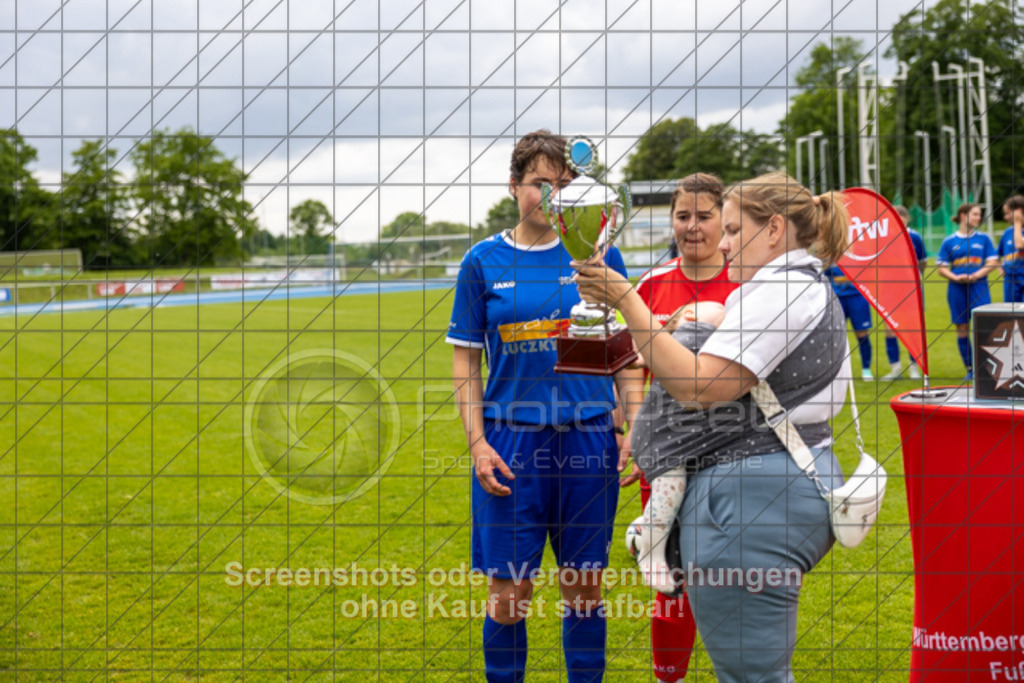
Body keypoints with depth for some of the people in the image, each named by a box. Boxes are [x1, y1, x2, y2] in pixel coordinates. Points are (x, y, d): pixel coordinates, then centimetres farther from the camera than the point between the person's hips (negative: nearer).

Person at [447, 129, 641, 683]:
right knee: (508, 593, 2)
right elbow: (465, 361, 5)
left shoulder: (598, 253, 4)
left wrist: (632, 428, 1)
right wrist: (477, 443, -4)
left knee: (584, 588, 9)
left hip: (588, 437, 1)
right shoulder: (483, 261, 3)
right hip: (511, 439, -1)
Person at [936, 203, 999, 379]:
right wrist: (956, 278, -14)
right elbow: (942, 268, 4)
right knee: (962, 329, 4)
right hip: (957, 289, 0)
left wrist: (976, 275, -13)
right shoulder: (949, 241, 5)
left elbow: (992, 262, 3)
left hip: (978, 287, 0)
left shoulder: (983, 239, 7)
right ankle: (970, 369, 14)